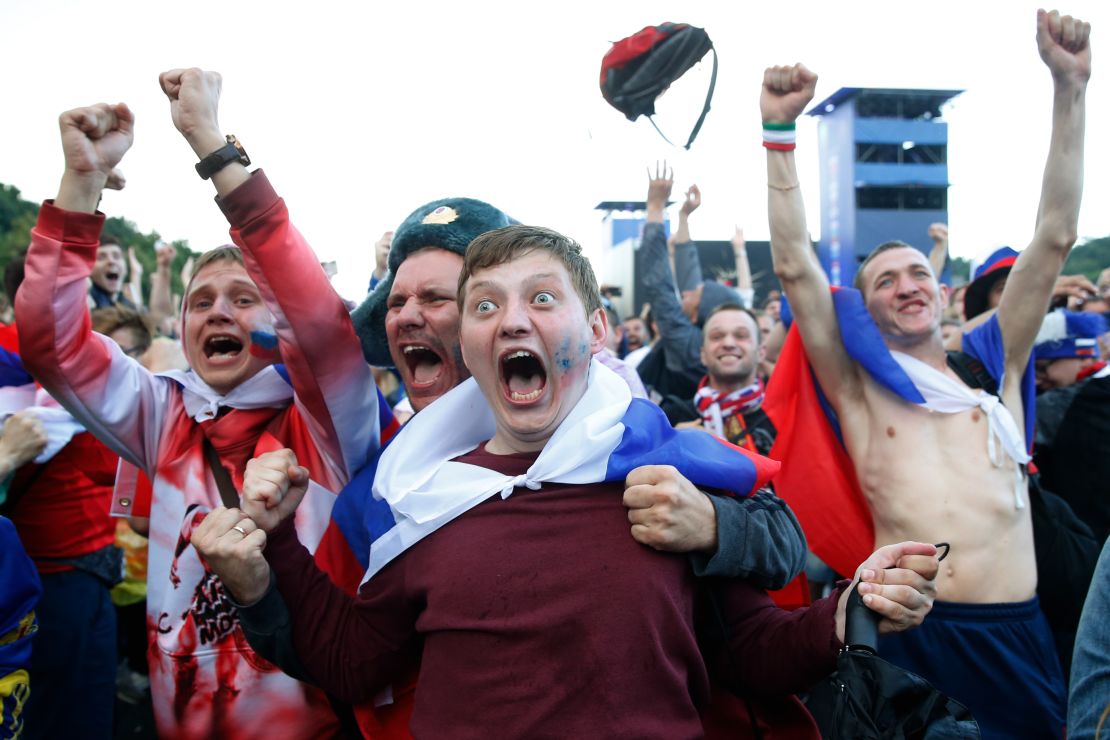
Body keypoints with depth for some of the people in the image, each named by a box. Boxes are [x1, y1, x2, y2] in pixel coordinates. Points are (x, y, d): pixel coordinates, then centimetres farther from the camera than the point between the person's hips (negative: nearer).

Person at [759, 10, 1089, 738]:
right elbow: (794, 266, -4)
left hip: (1018, 629, 3)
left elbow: (1054, 241, 6)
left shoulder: (993, 365, 10)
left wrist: (1070, 88, 3)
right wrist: (779, 129, -8)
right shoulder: (856, 383, 3)